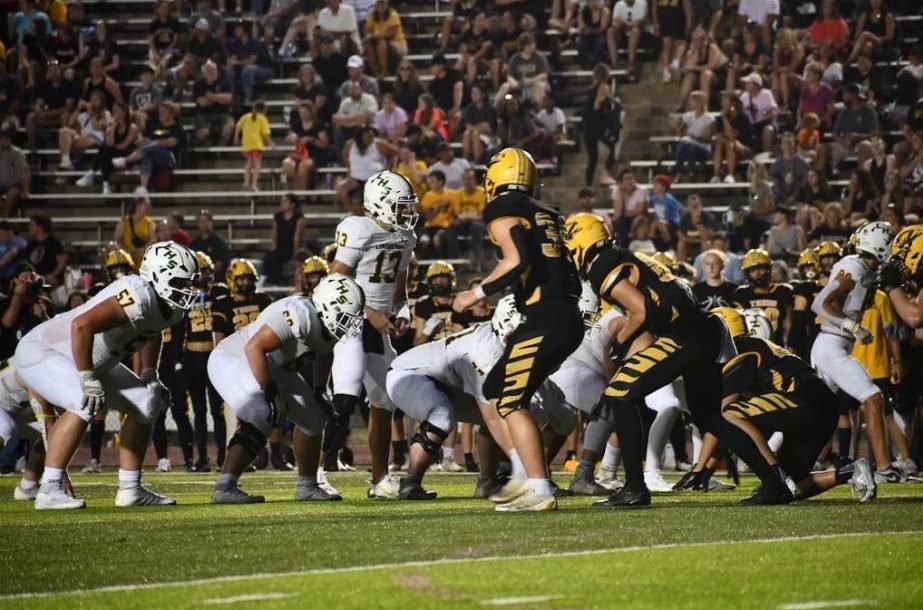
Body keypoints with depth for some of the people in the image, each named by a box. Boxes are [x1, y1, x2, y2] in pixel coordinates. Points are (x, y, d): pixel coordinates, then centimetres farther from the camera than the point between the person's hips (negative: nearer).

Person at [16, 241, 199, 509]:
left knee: (146, 404, 7)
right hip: (41, 350, -10)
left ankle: (130, 489, 14)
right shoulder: (140, 298, -33)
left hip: (88, 361, 10)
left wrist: (149, 375, 10)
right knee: (85, 403, -33)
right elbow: (82, 325, -42)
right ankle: (49, 490, -28)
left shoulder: (169, 308, -2)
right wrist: (89, 381, -35)